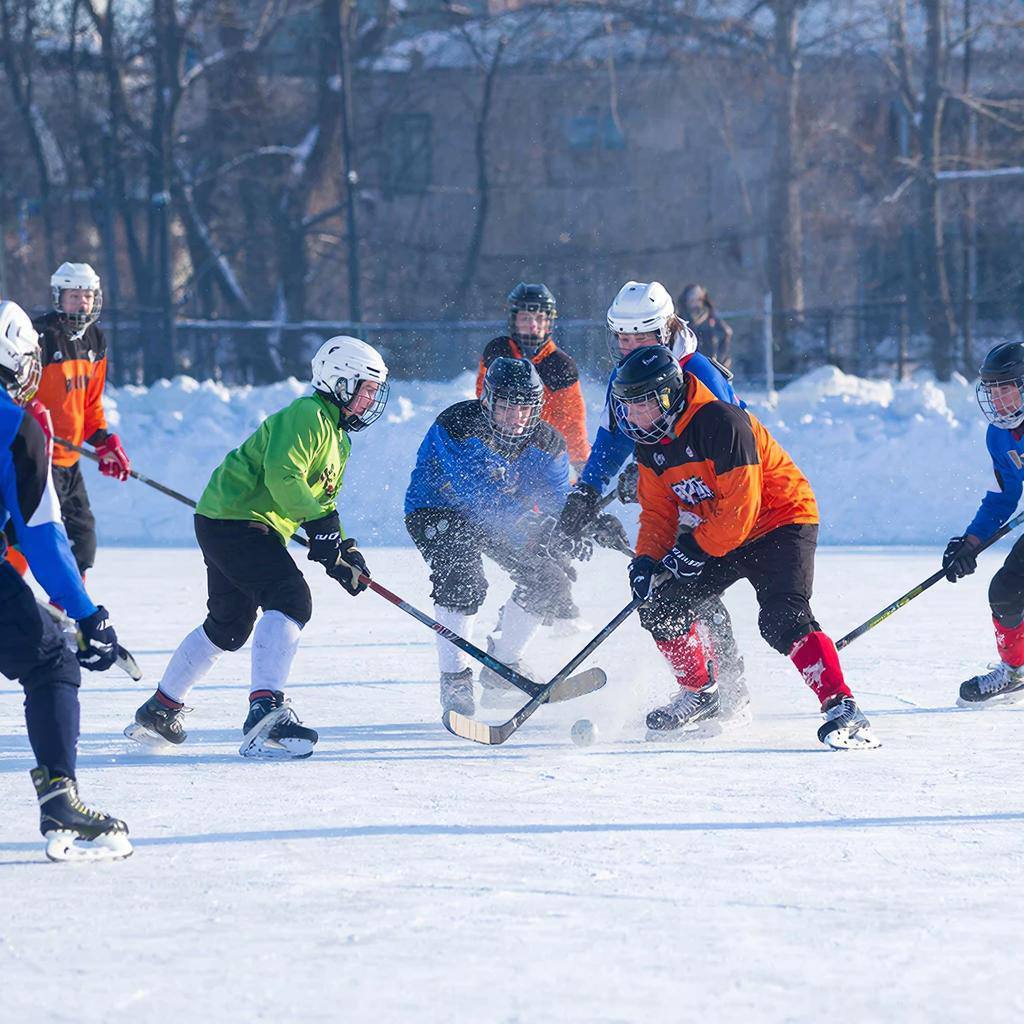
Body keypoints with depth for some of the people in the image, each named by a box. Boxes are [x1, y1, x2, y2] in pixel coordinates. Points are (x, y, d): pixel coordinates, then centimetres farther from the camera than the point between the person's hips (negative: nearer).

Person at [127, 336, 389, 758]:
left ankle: (160, 709, 36)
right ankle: (265, 709, -36)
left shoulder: (337, 438, 19)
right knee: (290, 600, -25)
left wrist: (343, 551, 5)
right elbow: (282, 477, -26)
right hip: (233, 518, -11)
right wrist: (322, 527, -26)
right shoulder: (307, 416, -14)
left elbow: (321, 502, 21)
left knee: (229, 627, 21)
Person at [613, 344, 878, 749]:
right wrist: (647, 560, -10)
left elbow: (740, 509, -29)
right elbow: (658, 511, 7)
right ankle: (700, 693, 24)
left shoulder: (721, 423, -28)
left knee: (782, 619, -28)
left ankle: (842, 709, -30)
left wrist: (693, 550, -25)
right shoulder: (651, 444, -1)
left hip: (781, 521, -9)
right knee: (659, 605, 3)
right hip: (714, 532, 9)